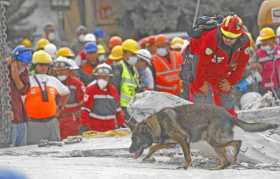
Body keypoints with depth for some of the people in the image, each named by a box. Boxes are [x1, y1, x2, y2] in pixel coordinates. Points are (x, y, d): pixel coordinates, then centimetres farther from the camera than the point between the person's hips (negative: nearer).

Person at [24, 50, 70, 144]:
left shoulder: (53, 81, 11)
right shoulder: (29, 81, -2)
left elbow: (66, 93, 28)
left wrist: (60, 108, 20)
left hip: (51, 122, 4)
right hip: (35, 123, -4)